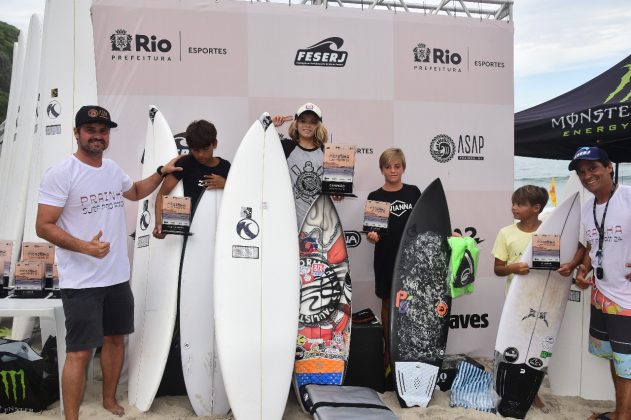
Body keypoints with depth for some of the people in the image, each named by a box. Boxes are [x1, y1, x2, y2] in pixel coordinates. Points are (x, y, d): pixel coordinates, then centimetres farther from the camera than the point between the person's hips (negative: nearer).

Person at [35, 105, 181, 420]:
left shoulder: (113, 169, 8)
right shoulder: (60, 174, -14)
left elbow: (135, 192, 29)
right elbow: (43, 226, -15)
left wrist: (162, 172, 16)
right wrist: (85, 247, -29)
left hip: (118, 276, 7)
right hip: (81, 282, -7)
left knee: (115, 338, 18)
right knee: (80, 352, -3)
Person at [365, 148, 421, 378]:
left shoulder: (413, 192, 3)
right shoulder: (375, 197, 0)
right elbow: (371, 231, 1)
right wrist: (371, 236, -20)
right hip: (386, 258, 0)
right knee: (388, 303, 9)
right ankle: (389, 350, 22)